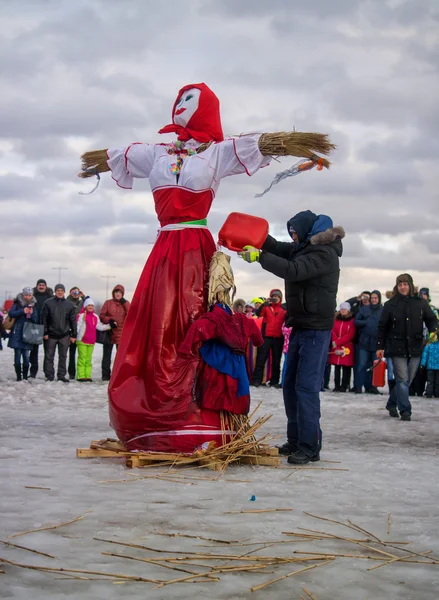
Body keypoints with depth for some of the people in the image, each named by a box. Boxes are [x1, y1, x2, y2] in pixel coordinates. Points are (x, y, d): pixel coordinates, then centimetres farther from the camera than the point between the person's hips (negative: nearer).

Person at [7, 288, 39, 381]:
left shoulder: (34, 305, 10)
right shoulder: (17, 304, 4)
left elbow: (35, 320, 7)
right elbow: (10, 313, -9)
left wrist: (31, 314, -12)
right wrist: (22, 311, -18)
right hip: (17, 334, -1)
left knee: (26, 356, -2)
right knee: (17, 355, -2)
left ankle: (25, 376, 6)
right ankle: (18, 376, 3)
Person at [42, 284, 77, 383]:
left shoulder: (69, 305, 6)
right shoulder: (48, 303, -1)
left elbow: (73, 320, 8)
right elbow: (44, 319, 0)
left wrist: (73, 335, 5)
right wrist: (45, 333, -6)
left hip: (64, 335, 2)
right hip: (51, 335, -1)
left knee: (63, 356, 6)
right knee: (49, 356, 2)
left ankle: (61, 376, 13)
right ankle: (49, 376, 9)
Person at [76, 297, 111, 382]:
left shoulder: (95, 317, 13)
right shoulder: (81, 316, -6)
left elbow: (100, 327, 21)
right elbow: (77, 326, -9)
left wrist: (109, 326, 15)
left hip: (91, 341, 6)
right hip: (82, 341, -6)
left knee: (88, 359, 9)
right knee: (82, 358, -6)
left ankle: (87, 375, 13)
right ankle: (81, 376, -3)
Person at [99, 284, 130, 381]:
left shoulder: (125, 303, 6)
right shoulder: (108, 303, 3)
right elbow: (101, 315, 0)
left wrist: (124, 303, -15)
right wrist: (109, 320, -16)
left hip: (121, 333, 0)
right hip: (109, 332, 0)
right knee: (107, 355, 5)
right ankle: (106, 375, 10)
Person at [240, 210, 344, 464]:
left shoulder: (324, 253, -15)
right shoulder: (305, 248, 15)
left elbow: (293, 271, -26)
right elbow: (280, 249, 21)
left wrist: (258, 256, -23)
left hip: (316, 329, -10)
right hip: (301, 326, 10)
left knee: (306, 387, -13)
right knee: (291, 386, 11)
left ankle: (310, 447, -11)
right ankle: (296, 441, 18)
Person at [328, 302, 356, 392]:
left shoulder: (352, 321, -1)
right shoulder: (336, 320, 11)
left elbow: (350, 335, -9)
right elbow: (333, 332, 6)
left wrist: (337, 342, -13)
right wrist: (335, 343, -10)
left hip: (347, 347, -3)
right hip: (336, 348, 4)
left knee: (346, 368, -2)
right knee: (337, 367, 5)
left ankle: (344, 386, 2)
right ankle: (337, 386, 9)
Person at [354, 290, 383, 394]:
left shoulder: (384, 311, 2)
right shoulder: (364, 309, 8)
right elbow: (356, 321, 6)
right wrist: (366, 323, -9)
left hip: (377, 342, 0)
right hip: (364, 341, 0)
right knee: (362, 365, -3)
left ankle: (371, 386, 15)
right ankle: (359, 386, 0)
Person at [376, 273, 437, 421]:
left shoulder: (421, 303, 3)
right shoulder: (390, 305, 1)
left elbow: (431, 319, 10)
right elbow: (382, 327, 6)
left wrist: (434, 331, -12)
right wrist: (380, 346, 4)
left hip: (415, 348, 2)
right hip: (397, 348, -2)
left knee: (408, 380, 8)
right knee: (402, 380, -7)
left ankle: (391, 404, 27)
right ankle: (405, 411, -3)